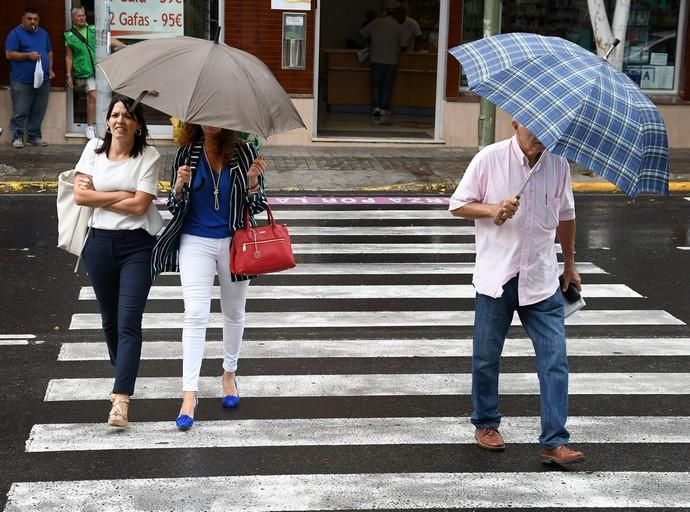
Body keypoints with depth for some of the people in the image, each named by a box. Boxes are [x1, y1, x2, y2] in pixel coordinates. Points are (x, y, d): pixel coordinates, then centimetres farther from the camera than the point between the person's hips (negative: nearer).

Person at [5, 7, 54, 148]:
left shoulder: (43, 33, 15)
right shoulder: (15, 33, -3)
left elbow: (49, 52, 22)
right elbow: (9, 54, -9)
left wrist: (50, 69, 9)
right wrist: (27, 55, -18)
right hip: (22, 80, -5)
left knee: (38, 111, 6)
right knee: (20, 111, -3)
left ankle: (34, 137, 14)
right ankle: (17, 137, 5)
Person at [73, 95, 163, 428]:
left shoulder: (149, 157, -7)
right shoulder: (94, 149, 4)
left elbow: (139, 205, -14)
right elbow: (80, 195, -3)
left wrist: (98, 196, -6)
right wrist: (121, 194, -10)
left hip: (137, 244, -4)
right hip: (99, 242, 4)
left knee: (129, 321, -11)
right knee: (109, 318, 16)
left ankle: (121, 399, -17)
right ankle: (123, 374, 36)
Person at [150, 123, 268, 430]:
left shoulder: (245, 152, -5)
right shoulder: (186, 154, -4)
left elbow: (257, 207, 0)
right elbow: (174, 206, 1)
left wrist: (252, 183, -20)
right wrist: (179, 188, -19)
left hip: (234, 242, 1)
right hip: (196, 241, -1)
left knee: (234, 313, 16)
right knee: (195, 315, -10)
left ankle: (229, 374, 38)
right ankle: (189, 395, -11)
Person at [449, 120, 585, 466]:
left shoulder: (558, 163, 3)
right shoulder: (490, 159, -7)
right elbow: (457, 205, -1)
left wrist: (569, 265, 22)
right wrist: (493, 209, -19)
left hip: (541, 279, 2)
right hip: (496, 276, -2)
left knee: (555, 357, -5)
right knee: (486, 356, 10)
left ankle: (554, 442, -3)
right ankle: (485, 424, 31)